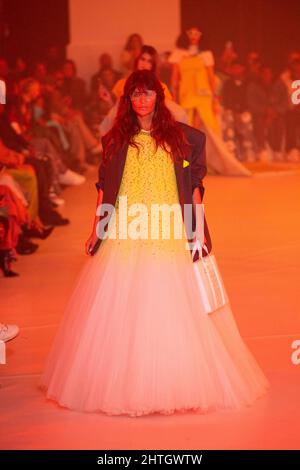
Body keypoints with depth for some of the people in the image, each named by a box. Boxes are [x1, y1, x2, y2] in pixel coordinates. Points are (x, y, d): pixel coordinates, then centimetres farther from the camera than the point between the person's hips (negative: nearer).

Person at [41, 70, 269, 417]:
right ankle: (123, 385, 13)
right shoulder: (115, 140, 9)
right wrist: (96, 231, 8)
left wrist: (197, 229, -3)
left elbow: (194, 186, 4)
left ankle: (174, 384, 11)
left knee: (172, 310, 0)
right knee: (121, 313, 2)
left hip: (171, 238, -1)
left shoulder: (182, 137, 5)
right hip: (124, 237, 1)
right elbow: (103, 188, 11)